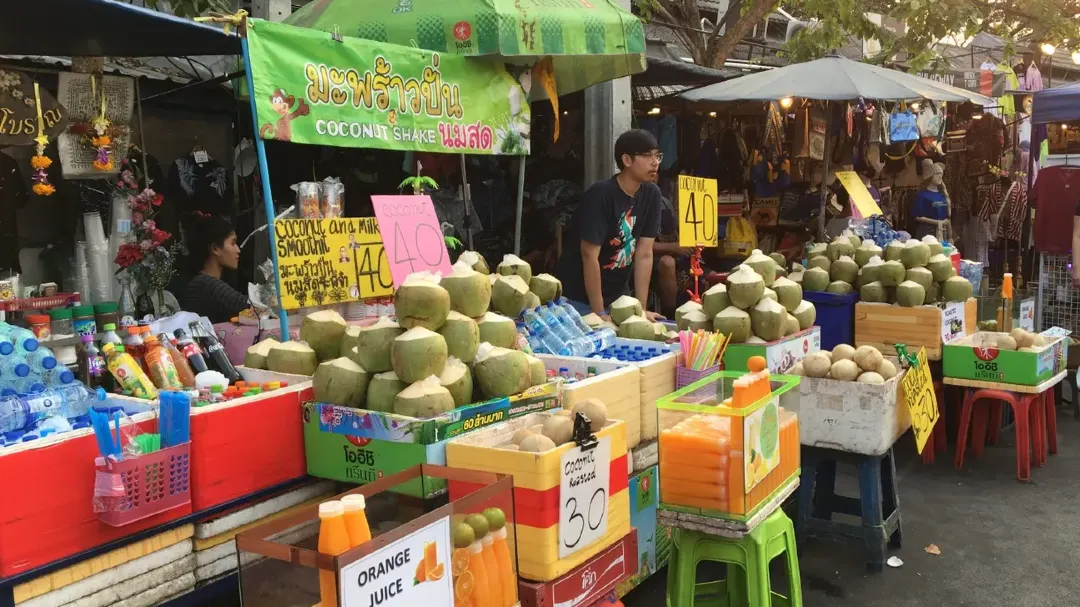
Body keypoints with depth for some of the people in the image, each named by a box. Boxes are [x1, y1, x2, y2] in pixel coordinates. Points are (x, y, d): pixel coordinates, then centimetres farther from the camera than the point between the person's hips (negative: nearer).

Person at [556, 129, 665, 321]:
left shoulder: (651, 194, -4)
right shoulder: (600, 194, -21)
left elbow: (644, 254, -4)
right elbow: (589, 256, -22)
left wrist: (641, 309, -6)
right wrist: (599, 313, -21)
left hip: (617, 297, 6)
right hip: (580, 299, -5)